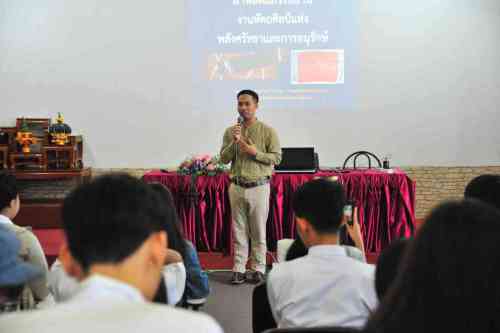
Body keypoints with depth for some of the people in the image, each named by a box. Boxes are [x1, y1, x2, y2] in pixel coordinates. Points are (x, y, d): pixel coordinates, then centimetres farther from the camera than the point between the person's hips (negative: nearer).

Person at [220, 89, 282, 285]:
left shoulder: (268, 131, -2)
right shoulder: (230, 131, 7)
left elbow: (276, 158, -5)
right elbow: (224, 159, 3)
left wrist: (255, 152, -16)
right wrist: (234, 142, -12)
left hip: (259, 186, -3)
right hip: (237, 187, 3)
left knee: (258, 230, 5)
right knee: (239, 230, 8)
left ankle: (258, 269, 15)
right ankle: (239, 269, 14)